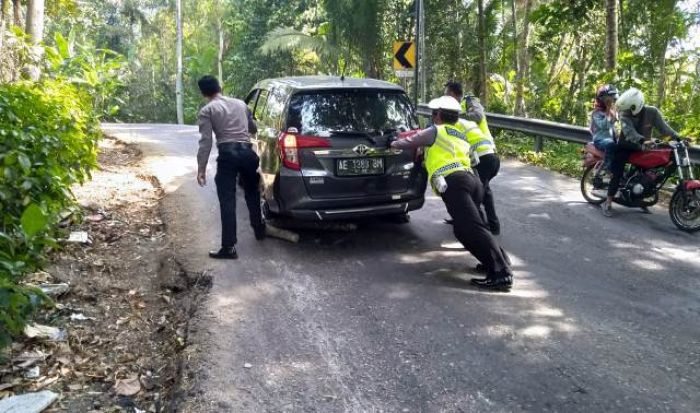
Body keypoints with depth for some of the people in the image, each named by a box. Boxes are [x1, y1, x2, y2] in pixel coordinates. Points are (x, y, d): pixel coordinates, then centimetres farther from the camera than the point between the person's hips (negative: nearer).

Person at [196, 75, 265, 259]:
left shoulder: (207, 110, 2)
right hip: (247, 151, 5)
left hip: (227, 154, -5)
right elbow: (253, 129, 29)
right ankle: (259, 230, 38)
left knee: (227, 201, -4)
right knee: (252, 193, 24)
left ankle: (229, 247, -6)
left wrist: (201, 168, -4)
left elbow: (205, 141, -6)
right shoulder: (240, 103, 16)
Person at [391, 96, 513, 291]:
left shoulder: (435, 131, 12)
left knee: (472, 228, -17)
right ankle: (499, 264, 10)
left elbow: (409, 142, 20)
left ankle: (501, 274, -26)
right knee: (466, 227, 19)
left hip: (453, 183, -9)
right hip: (473, 180, 9)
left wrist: (393, 144, 40)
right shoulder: (460, 135, 33)